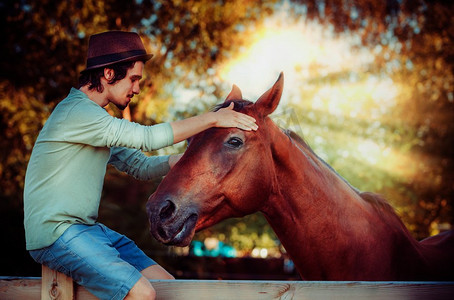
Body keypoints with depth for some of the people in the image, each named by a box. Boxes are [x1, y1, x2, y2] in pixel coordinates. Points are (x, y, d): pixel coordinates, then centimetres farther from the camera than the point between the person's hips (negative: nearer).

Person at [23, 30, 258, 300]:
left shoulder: (98, 119, 18)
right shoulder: (77, 112, -16)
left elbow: (142, 166, 17)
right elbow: (147, 138, -22)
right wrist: (212, 119, -16)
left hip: (87, 228, 10)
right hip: (55, 233, -10)